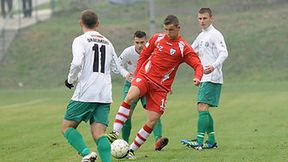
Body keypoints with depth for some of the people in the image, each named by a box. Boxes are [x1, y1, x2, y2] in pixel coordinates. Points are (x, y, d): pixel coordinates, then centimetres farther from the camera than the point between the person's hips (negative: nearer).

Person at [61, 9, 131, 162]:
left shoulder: (80, 40, -2)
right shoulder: (107, 42, 16)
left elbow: (77, 63, -17)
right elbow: (117, 65, 26)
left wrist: (70, 80, 0)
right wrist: (126, 74, 49)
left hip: (85, 94, -5)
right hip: (105, 96, 5)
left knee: (67, 127, 5)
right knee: (98, 133, 0)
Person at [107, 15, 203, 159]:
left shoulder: (184, 48, -3)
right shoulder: (157, 38, 5)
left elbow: (198, 65, -8)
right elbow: (143, 55, 16)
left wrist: (197, 77, -30)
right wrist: (136, 75, 10)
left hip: (161, 87, 0)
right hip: (144, 76, 0)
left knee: (152, 121, -5)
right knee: (130, 97, -31)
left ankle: (131, 150, 9)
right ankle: (115, 132, -34)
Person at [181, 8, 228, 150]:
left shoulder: (215, 34, -8)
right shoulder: (201, 36, 19)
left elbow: (224, 53, -19)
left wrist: (214, 66, -34)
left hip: (212, 78, -9)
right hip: (204, 79, 9)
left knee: (202, 108, -17)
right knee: (203, 110, 11)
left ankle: (199, 142, -23)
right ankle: (212, 141, 17)